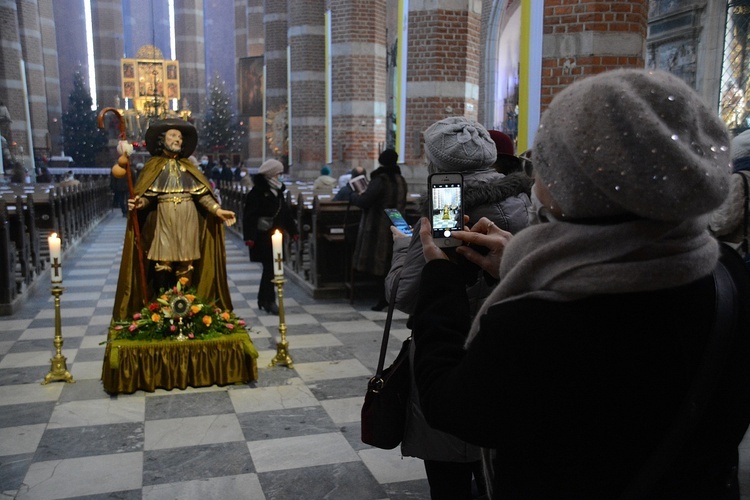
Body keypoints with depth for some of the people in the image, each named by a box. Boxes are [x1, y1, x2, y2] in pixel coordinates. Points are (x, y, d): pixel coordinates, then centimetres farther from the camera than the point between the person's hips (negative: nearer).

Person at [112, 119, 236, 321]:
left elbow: (202, 195, 5)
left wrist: (218, 211, -8)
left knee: (186, 267, 0)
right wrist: (140, 203, -25)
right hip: (163, 222, -2)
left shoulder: (188, 167, 14)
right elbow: (147, 196, -2)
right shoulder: (152, 167, 7)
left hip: (187, 222, 2)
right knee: (163, 265, -6)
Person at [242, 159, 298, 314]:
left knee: (270, 268, 11)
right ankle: (269, 300, -1)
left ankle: (264, 300, 21)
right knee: (270, 267, -8)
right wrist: (249, 236, -21)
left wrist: (293, 230, 20)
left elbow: (285, 212, 21)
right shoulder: (257, 192, -10)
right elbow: (249, 215, -14)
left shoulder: (277, 190, 15)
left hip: (275, 235, 8)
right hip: (262, 237, -8)